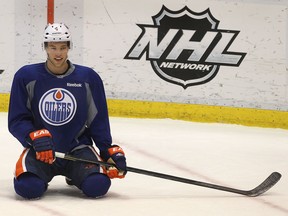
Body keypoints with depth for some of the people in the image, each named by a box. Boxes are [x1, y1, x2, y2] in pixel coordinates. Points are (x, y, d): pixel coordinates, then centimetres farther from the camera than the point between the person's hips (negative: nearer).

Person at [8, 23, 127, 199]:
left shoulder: (88, 78, 1)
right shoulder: (26, 76, -2)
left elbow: (99, 122, 5)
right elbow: (17, 121, -3)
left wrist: (109, 151, -7)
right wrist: (36, 137, -21)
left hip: (78, 149, 1)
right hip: (40, 151, -1)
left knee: (97, 185, -26)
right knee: (28, 187, -30)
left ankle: (74, 176, 11)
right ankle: (40, 176, 8)